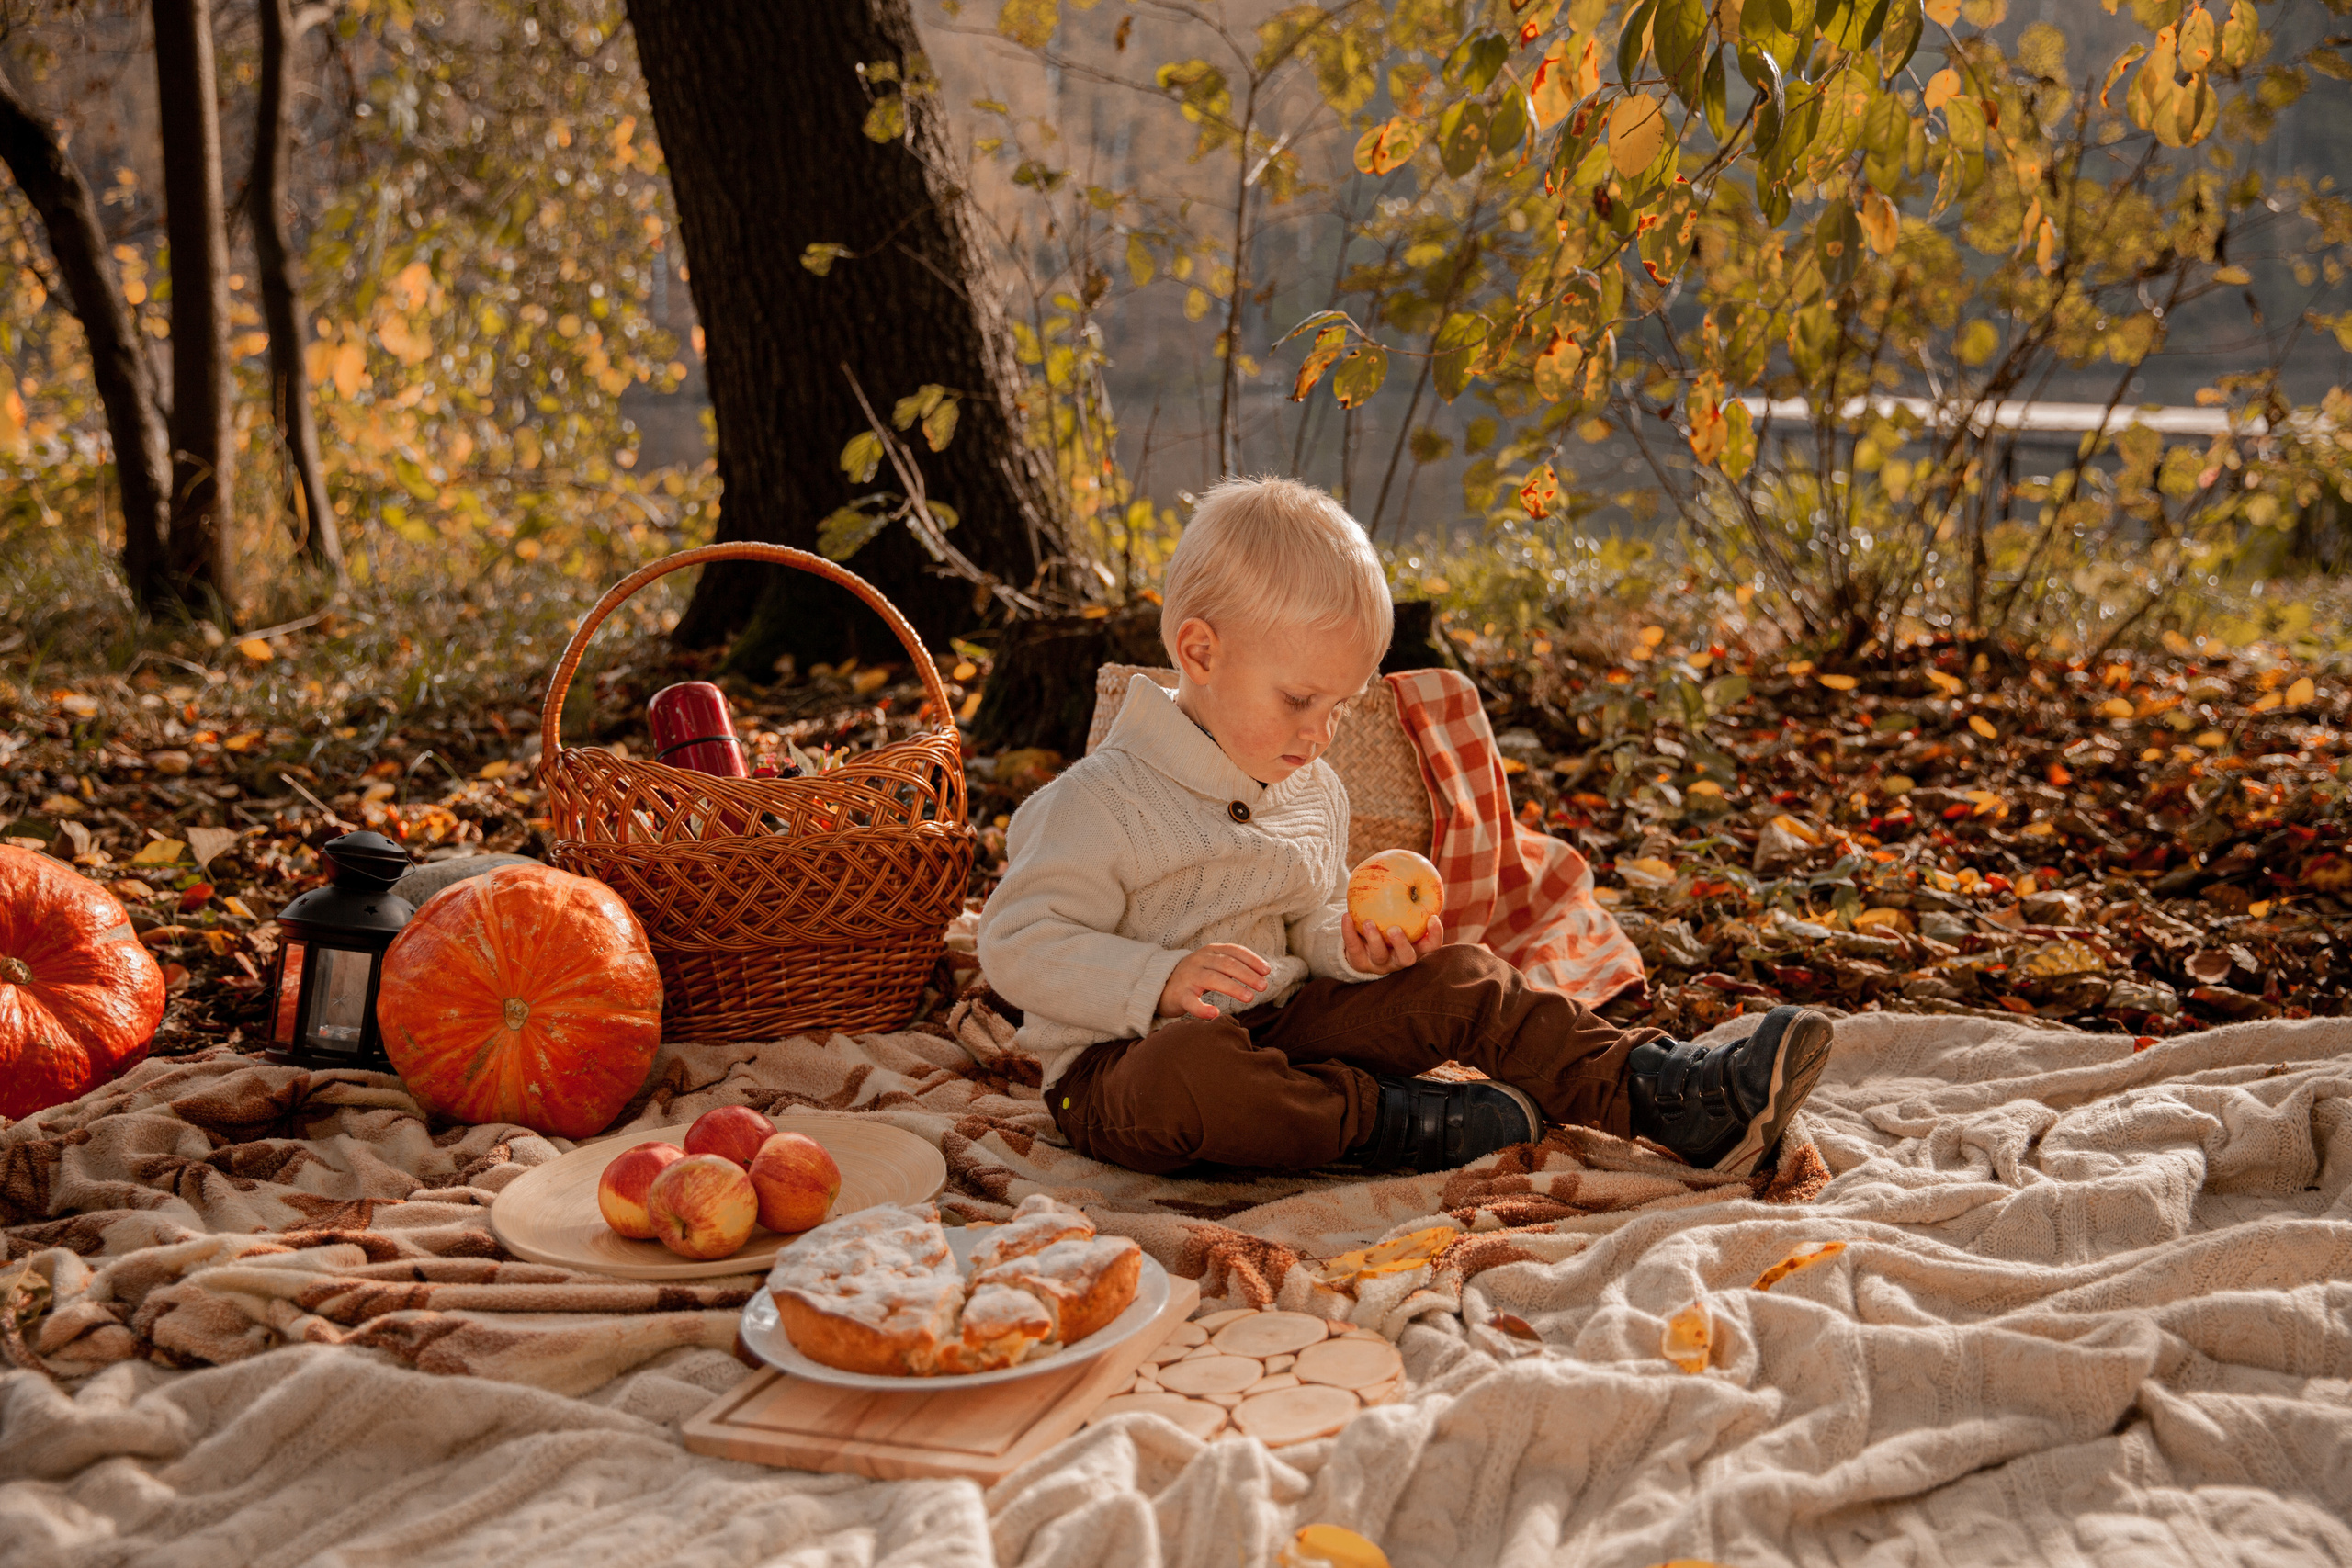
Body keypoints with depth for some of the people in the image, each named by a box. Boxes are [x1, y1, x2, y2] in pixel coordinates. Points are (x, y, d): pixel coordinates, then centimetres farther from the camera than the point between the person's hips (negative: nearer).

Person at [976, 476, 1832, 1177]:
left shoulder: (1313, 793, 10)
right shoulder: (1104, 800, -16)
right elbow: (1019, 947, -18)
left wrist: (1352, 946, -4)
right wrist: (1161, 982, -30)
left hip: (1275, 1025, 7)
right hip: (1118, 1064, -7)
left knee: (1458, 980, -6)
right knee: (1190, 1066, -43)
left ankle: (1679, 1097, -10)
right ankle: (1408, 1123, -27)